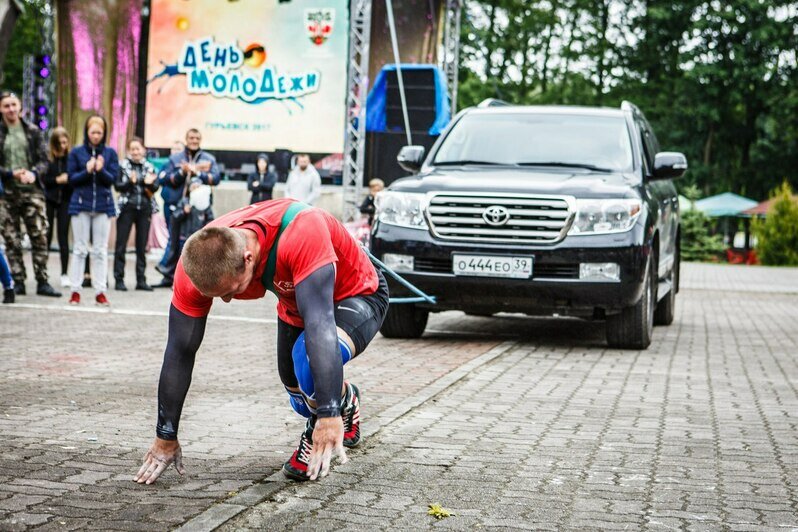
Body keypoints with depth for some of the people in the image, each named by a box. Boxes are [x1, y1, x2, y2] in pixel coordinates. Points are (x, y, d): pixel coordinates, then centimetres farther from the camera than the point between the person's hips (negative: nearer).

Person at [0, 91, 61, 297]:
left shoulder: (32, 131, 8)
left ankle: (42, 282, 2)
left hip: (32, 191, 1)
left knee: (40, 237, -3)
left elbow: (43, 160, 5)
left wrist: (34, 173, -14)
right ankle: (18, 282, 9)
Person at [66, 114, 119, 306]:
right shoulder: (76, 152, 2)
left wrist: (101, 170, -21)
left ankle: (100, 291, 6)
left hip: (103, 205, 1)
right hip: (81, 204, -1)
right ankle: (75, 290, 7)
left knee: (100, 250, 3)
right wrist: (87, 171, -17)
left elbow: (113, 178, -2)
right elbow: (72, 179, 0)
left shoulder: (110, 153, 4)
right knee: (79, 249, 3)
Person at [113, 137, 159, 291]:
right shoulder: (123, 165, 1)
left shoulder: (149, 167, 10)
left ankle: (141, 280, 11)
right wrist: (131, 182, -24)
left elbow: (155, 187, 3)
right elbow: (117, 186, -7)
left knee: (142, 246, 6)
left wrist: (149, 183, -19)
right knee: (121, 245, -2)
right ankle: (119, 279, 3)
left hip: (144, 209, 3)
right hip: (127, 208, -3)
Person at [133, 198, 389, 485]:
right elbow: (180, 352, -19)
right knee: (303, 399, 14)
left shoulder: (302, 232, -44)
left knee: (310, 361, -34)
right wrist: (165, 438, -15)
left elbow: (320, 324, -48)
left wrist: (329, 415, -52)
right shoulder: (196, 264, -27)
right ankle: (346, 400, 47)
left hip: (358, 295, -6)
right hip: (296, 305, 6)